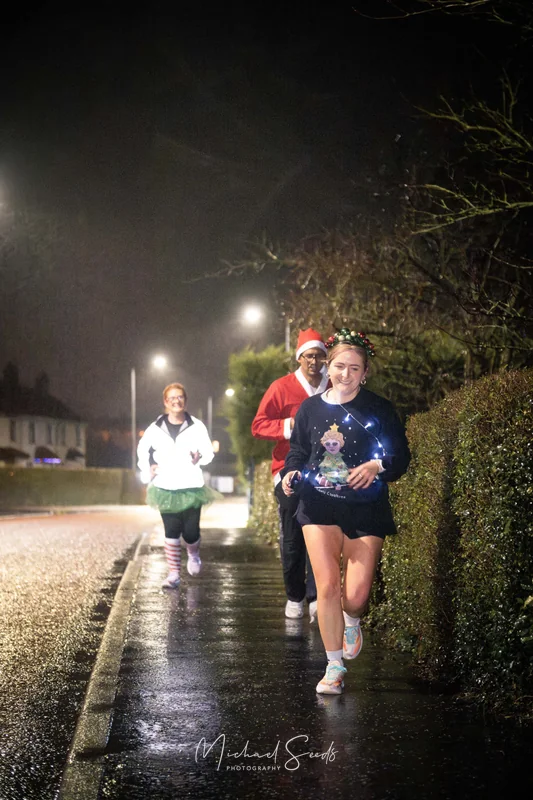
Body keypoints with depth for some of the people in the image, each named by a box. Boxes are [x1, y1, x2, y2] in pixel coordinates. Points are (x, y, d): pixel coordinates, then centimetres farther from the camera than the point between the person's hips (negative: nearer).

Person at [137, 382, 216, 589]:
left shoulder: (197, 426, -2)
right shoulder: (155, 428, 1)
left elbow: (208, 451, 3)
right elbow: (143, 449, 17)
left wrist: (200, 458, -18)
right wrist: (146, 471, 5)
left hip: (191, 487, -1)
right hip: (166, 488, 1)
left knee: (190, 532, -2)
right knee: (171, 532, -2)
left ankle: (193, 555, 32)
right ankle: (174, 574, 4)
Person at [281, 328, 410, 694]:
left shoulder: (379, 409, -3)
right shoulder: (310, 408, 5)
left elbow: (401, 456, -2)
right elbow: (298, 451, 15)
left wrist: (377, 466, -21)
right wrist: (292, 473, -5)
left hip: (365, 511, -1)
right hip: (320, 508, 1)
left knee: (356, 596, -4)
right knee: (327, 587, -8)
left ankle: (352, 622, 36)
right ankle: (335, 667, 9)